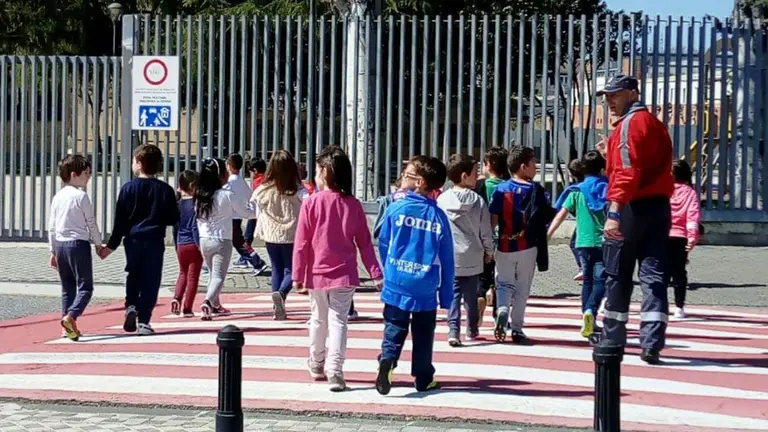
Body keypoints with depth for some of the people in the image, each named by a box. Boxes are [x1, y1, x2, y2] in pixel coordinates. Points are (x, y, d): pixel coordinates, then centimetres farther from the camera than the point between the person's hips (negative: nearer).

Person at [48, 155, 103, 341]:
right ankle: (70, 316, -24)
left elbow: (51, 227, 11)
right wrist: (98, 244, 8)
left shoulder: (57, 197, 8)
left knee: (67, 287, 14)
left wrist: (53, 251, 18)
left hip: (60, 244, 7)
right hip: (78, 243, -7)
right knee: (85, 286, -3)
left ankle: (67, 326, 14)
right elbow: (91, 223, -6)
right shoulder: (81, 196, -10)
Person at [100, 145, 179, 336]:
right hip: (155, 241, 0)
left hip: (133, 240, 1)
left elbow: (120, 220, -3)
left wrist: (112, 245, 3)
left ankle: (131, 306, -2)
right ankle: (143, 322, 0)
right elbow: (173, 219, 2)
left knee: (133, 277, 20)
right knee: (150, 282, 3)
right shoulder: (165, 190, -2)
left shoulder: (128, 188, -4)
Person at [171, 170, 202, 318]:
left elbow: (175, 227, 10)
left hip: (181, 245, 5)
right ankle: (187, 308, 4)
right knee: (193, 277, 4)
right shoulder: (194, 203, -13)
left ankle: (176, 298, 1)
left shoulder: (178, 203, 5)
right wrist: (200, 245, -13)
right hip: (193, 245, -5)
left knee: (183, 273, 23)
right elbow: (195, 227, -16)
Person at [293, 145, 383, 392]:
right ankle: (334, 371, -13)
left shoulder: (311, 203, -8)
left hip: (317, 274, 0)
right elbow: (365, 244, -2)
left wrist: (298, 275, -2)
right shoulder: (353, 205, -3)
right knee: (338, 321, 0)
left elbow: (301, 243, -7)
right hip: (344, 275, 0)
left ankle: (317, 365, 33)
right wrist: (375, 273, 2)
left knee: (319, 319, 17)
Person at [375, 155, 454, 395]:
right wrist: (446, 296, 7)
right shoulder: (439, 216, -5)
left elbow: (383, 244, 3)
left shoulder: (395, 209, -7)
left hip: (397, 284, -1)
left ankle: (387, 361, -19)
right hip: (426, 288, 1)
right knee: (423, 336, 14)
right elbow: (446, 259, -1)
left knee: (394, 331, 6)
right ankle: (423, 378, 21)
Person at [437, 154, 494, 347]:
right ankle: (472, 329, 26)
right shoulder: (478, 201, -7)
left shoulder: (442, 199, -4)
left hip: (449, 257, 0)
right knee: (471, 295, 14)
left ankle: (453, 331, -10)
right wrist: (489, 251, 13)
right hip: (472, 258, 0)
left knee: (453, 295, 3)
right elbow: (485, 230, -2)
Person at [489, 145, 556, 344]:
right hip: (528, 246, -1)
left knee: (504, 284, 14)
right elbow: (548, 215, -11)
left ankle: (502, 311, -14)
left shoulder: (500, 189, -1)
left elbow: (493, 219, -5)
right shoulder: (535, 189, -6)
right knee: (522, 288, 9)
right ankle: (516, 328, 10)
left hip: (504, 246, 1)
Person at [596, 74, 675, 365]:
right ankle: (652, 344, -9)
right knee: (654, 276, 1)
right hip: (658, 207, 7)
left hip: (632, 209, -7)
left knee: (617, 277, 6)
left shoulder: (630, 123, -9)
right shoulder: (654, 123, 19)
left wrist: (614, 211, -25)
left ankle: (613, 341, 15)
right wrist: (611, 155, 20)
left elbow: (627, 172, -20)